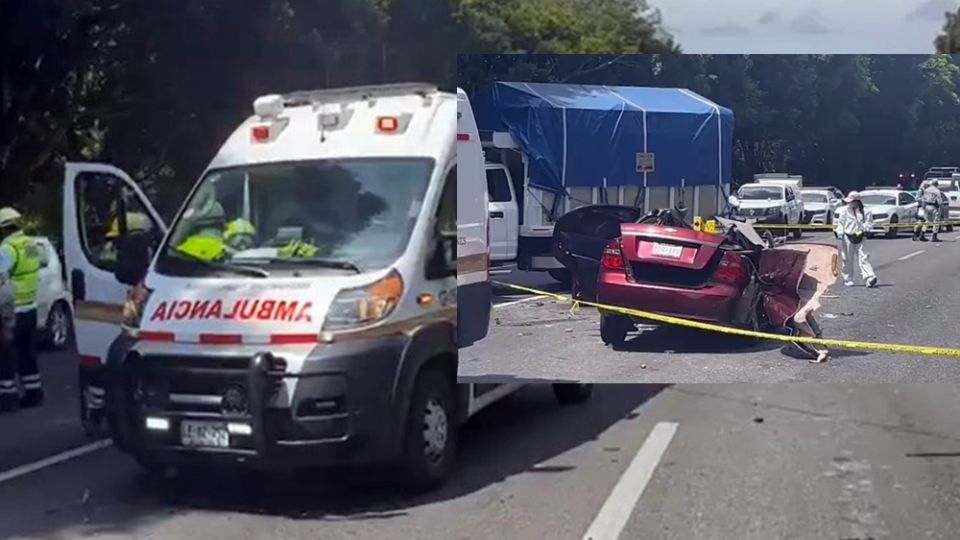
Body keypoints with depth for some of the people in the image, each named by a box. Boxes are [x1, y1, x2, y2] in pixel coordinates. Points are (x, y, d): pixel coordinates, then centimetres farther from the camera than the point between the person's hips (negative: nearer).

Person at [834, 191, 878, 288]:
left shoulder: (864, 211, -1)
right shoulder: (844, 210, -1)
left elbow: (869, 222, 5)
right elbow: (840, 222, 2)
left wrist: (864, 229, -12)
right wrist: (840, 233, -10)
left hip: (859, 237, 0)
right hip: (847, 237, 0)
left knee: (863, 258, -7)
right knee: (848, 260, 7)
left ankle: (870, 278, -14)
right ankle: (848, 279, 20)